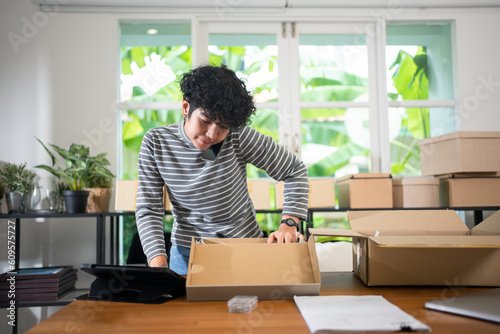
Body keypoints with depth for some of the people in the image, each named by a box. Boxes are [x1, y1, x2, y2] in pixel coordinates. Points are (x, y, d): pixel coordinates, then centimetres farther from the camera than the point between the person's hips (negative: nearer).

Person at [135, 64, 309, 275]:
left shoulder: (237, 136, -17)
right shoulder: (155, 143, -11)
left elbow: (296, 171, -9)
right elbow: (148, 210, -11)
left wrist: (288, 224, -21)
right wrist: (158, 264, -24)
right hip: (187, 252, -1)